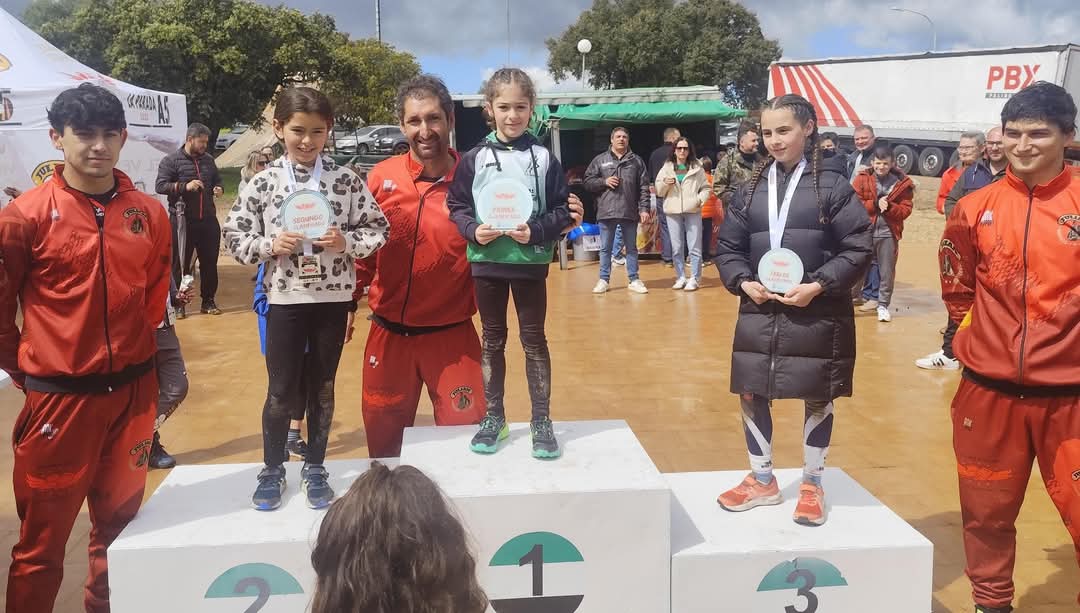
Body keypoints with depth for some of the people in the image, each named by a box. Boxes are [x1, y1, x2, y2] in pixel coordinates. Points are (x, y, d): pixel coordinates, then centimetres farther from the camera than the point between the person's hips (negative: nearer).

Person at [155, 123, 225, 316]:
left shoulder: (208, 159, 13)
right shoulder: (171, 160, -3)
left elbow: (217, 180, 26)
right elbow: (161, 186, -10)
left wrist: (218, 188, 3)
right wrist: (185, 186, -22)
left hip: (208, 220, 5)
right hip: (183, 221, -5)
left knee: (209, 262, 9)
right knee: (180, 264, 3)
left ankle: (208, 301, 20)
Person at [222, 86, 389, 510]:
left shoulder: (346, 180, -2)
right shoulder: (264, 182, -3)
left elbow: (377, 229, 1)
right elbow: (234, 235, 0)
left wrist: (346, 241, -16)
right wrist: (269, 245, -16)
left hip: (333, 298, 1)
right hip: (284, 298, -1)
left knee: (323, 388, 12)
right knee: (281, 391, 7)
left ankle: (314, 468, 28)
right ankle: (272, 470, 25)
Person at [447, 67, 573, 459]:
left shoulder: (544, 158, -2)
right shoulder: (475, 158, 0)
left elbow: (563, 210, -1)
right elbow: (456, 206, 3)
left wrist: (536, 231, -16)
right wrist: (473, 230, -14)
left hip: (530, 262, -1)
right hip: (487, 262, 1)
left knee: (534, 339, 8)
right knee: (492, 340, 12)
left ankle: (541, 421, 18)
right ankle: (493, 418, 25)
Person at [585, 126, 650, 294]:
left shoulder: (637, 161, 7)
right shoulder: (600, 160, 6)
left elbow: (644, 187, 4)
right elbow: (588, 181, 5)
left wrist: (644, 208, -4)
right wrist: (604, 181, -10)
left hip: (630, 212, 0)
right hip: (606, 211, 0)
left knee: (631, 248, 9)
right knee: (605, 248, 7)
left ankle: (634, 280, 17)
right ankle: (604, 279, 16)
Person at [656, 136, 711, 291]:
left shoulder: (697, 167, 6)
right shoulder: (667, 168, 10)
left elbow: (706, 188, 6)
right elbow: (659, 191, 10)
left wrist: (699, 199, -12)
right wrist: (665, 183, -10)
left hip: (693, 211, -2)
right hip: (673, 212, 2)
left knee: (694, 247, -3)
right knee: (676, 247, 6)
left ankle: (694, 279, 3)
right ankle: (681, 277, 15)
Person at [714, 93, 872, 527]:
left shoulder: (832, 185, -5)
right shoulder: (751, 189, 7)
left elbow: (858, 248, -7)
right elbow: (727, 247, 10)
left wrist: (818, 286, -17)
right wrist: (743, 282, -7)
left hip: (818, 316, -3)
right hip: (759, 313, 4)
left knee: (817, 398, 9)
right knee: (752, 394, 9)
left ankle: (812, 485, 28)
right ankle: (762, 480, 29)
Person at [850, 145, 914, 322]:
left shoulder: (901, 183, 2)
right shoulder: (862, 179, 0)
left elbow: (906, 210, 0)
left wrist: (889, 207, -17)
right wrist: (875, 204, -17)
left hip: (889, 233, 1)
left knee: (887, 271, 5)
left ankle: (883, 305, 17)